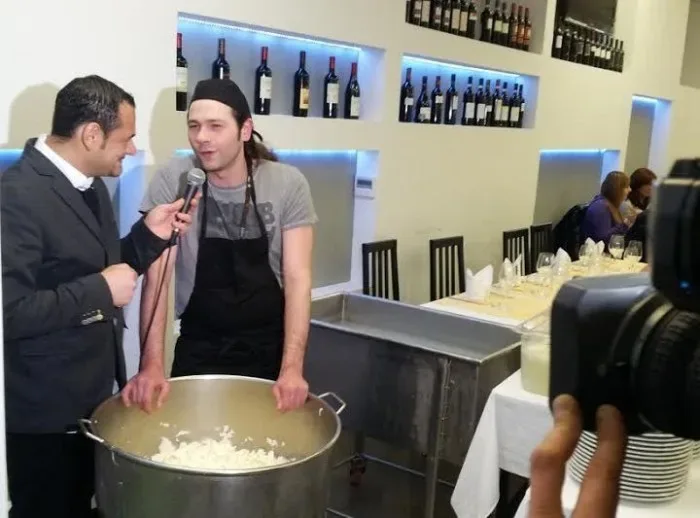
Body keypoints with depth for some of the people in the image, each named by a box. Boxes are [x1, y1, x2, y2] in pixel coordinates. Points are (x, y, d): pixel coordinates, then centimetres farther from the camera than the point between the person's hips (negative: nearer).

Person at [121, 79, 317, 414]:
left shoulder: (288, 184, -11)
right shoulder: (171, 182, -11)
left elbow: (297, 278, -14)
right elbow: (157, 278, -14)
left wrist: (292, 368, -24)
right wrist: (152, 364, -24)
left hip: (269, 350, 1)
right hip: (198, 351, 0)